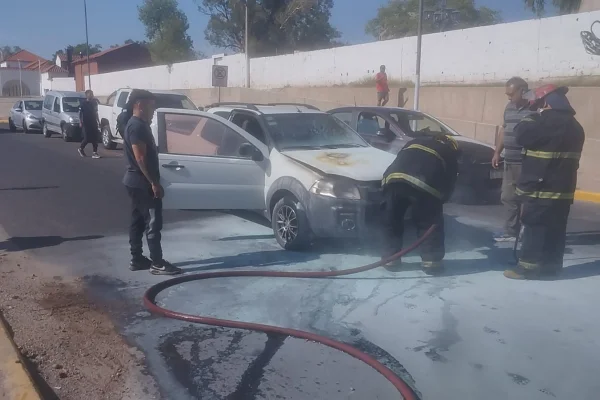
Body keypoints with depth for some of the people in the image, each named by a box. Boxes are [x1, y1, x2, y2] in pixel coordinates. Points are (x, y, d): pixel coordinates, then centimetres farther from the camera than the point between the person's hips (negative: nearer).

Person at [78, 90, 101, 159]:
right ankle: (81, 148, 22)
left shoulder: (94, 102, 8)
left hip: (94, 122, 5)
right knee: (87, 138, -4)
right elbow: (80, 113, -5)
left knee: (95, 138, -1)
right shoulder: (83, 103, -6)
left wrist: (98, 121, 15)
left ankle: (94, 153, 2)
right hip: (86, 123, -5)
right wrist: (80, 122, -12)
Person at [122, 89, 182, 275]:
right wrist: (154, 183, -21)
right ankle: (157, 263, -1)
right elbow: (140, 158, -23)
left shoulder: (137, 124, 15)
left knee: (138, 221, 13)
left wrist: (152, 181, 22)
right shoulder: (137, 126, -18)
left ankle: (137, 259, 20)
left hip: (136, 181, 10)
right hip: (142, 183, -10)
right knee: (153, 222, -6)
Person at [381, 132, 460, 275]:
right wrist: (440, 199, 43)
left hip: (394, 178, 3)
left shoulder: (417, 141, 40)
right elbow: (450, 182, 27)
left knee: (391, 220, 19)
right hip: (424, 184, -3)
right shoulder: (450, 152, 30)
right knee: (430, 223, 16)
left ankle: (390, 258, 25)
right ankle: (431, 261, 18)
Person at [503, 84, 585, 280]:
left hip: (541, 188, -9)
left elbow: (522, 135, -15)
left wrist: (534, 117, -1)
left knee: (535, 227, -5)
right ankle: (551, 264, 20)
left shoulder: (549, 121, -18)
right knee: (555, 228, 13)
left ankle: (528, 266, -2)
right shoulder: (573, 125, 15)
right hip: (562, 188, 9)